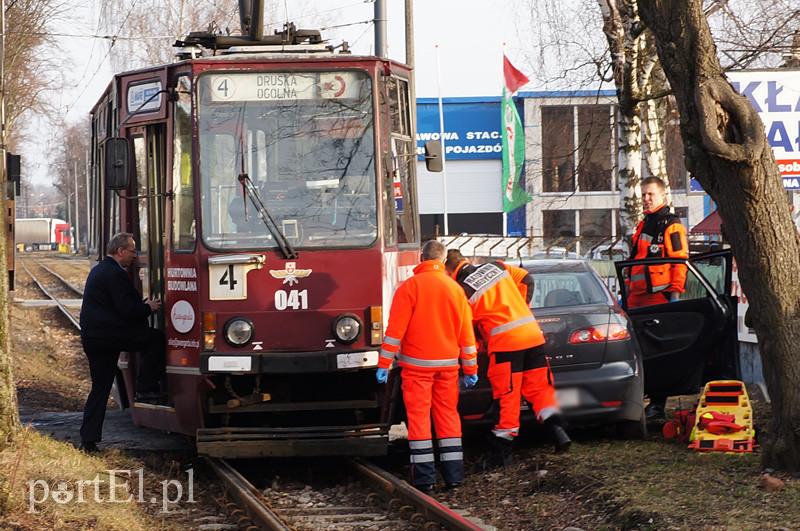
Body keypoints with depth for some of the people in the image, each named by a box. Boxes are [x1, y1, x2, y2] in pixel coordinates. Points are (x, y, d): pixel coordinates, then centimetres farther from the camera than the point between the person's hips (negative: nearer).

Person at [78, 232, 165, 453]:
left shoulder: (98, 270, 20)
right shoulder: (116, 274, -13)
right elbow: (127, 310, -17)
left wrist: (144, 305, 18)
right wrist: (149, 308, 0)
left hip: (91, 337, 10)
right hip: (109, 335, -10)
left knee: (100, 387, 12)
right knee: (157, 339, -1)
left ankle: (88, 439, 9)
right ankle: (146, 388, 0)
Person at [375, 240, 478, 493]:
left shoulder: (409, 287, -7)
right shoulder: (455, 289, 6)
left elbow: (395, 329, -11)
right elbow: (466, 333, 9)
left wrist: (384, 364, -8)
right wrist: (471, 369, 15)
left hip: (417, 364, -4)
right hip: (448, 364, 4)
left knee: (418, 417, 0)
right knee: (448, 416, 10)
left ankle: (424, 476, -4)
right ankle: (454, 474, 9)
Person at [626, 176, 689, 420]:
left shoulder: (672, 227, -5)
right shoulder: (643, 226, 23)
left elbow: (680, 262, -11)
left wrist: (675, 294, -18)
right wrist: (627, 292, 26)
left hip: (660, 296, -9)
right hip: (638, 297, 9)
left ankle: (658, 403, -7)